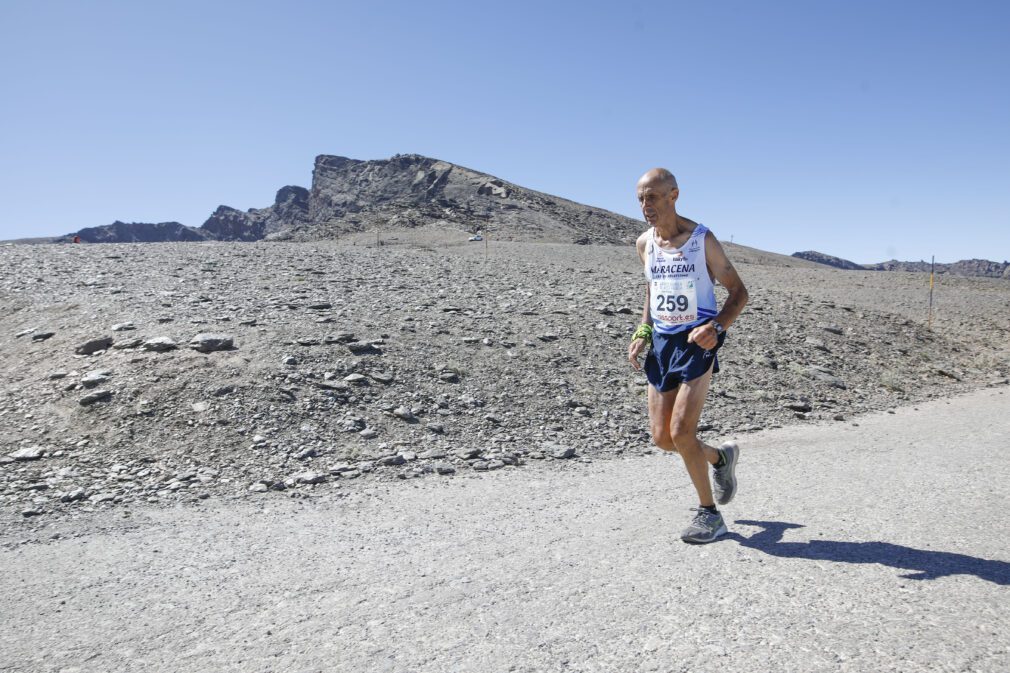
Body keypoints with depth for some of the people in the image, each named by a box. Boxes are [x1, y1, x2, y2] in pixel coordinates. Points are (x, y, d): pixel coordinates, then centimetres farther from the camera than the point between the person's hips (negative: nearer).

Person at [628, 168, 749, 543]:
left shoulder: (703, 240, -9)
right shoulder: (644, 244, 5)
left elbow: (738, 292, -4)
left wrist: (717, 327, -21)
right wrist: (642, 333, 7)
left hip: (697, 343, -5)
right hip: (661, 343, 6)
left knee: (681, 431, -13)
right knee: (661, 438, 5)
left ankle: (709, 514, 8)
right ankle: (721, 457, 36)